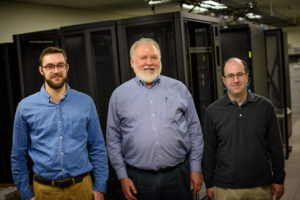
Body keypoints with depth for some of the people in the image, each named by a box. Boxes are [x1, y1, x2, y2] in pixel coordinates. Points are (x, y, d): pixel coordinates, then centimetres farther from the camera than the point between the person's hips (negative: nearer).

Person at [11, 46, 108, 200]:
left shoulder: (86, 102, -1)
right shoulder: (25, 107, -3)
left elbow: (98, 148, 2)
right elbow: (18, 156, 3)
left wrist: (100, 188, -1)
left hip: (81, 186, 1)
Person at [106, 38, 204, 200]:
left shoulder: (179, 89, 5)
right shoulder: (119, 95, 3)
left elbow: (194, 130, 6)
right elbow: (113, 139, 5)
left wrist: (196, 169, 3)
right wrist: (122, 177, 1)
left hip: (177, 175, 1)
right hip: (139, 179, 0)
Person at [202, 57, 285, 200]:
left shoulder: (265, 106, 0)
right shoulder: (212, 111, -2)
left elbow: (275, 147, 4)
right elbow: (209, 151, 2)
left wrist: (278, 180, 5)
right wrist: (209, 184, 3)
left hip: (261, 187, 1)